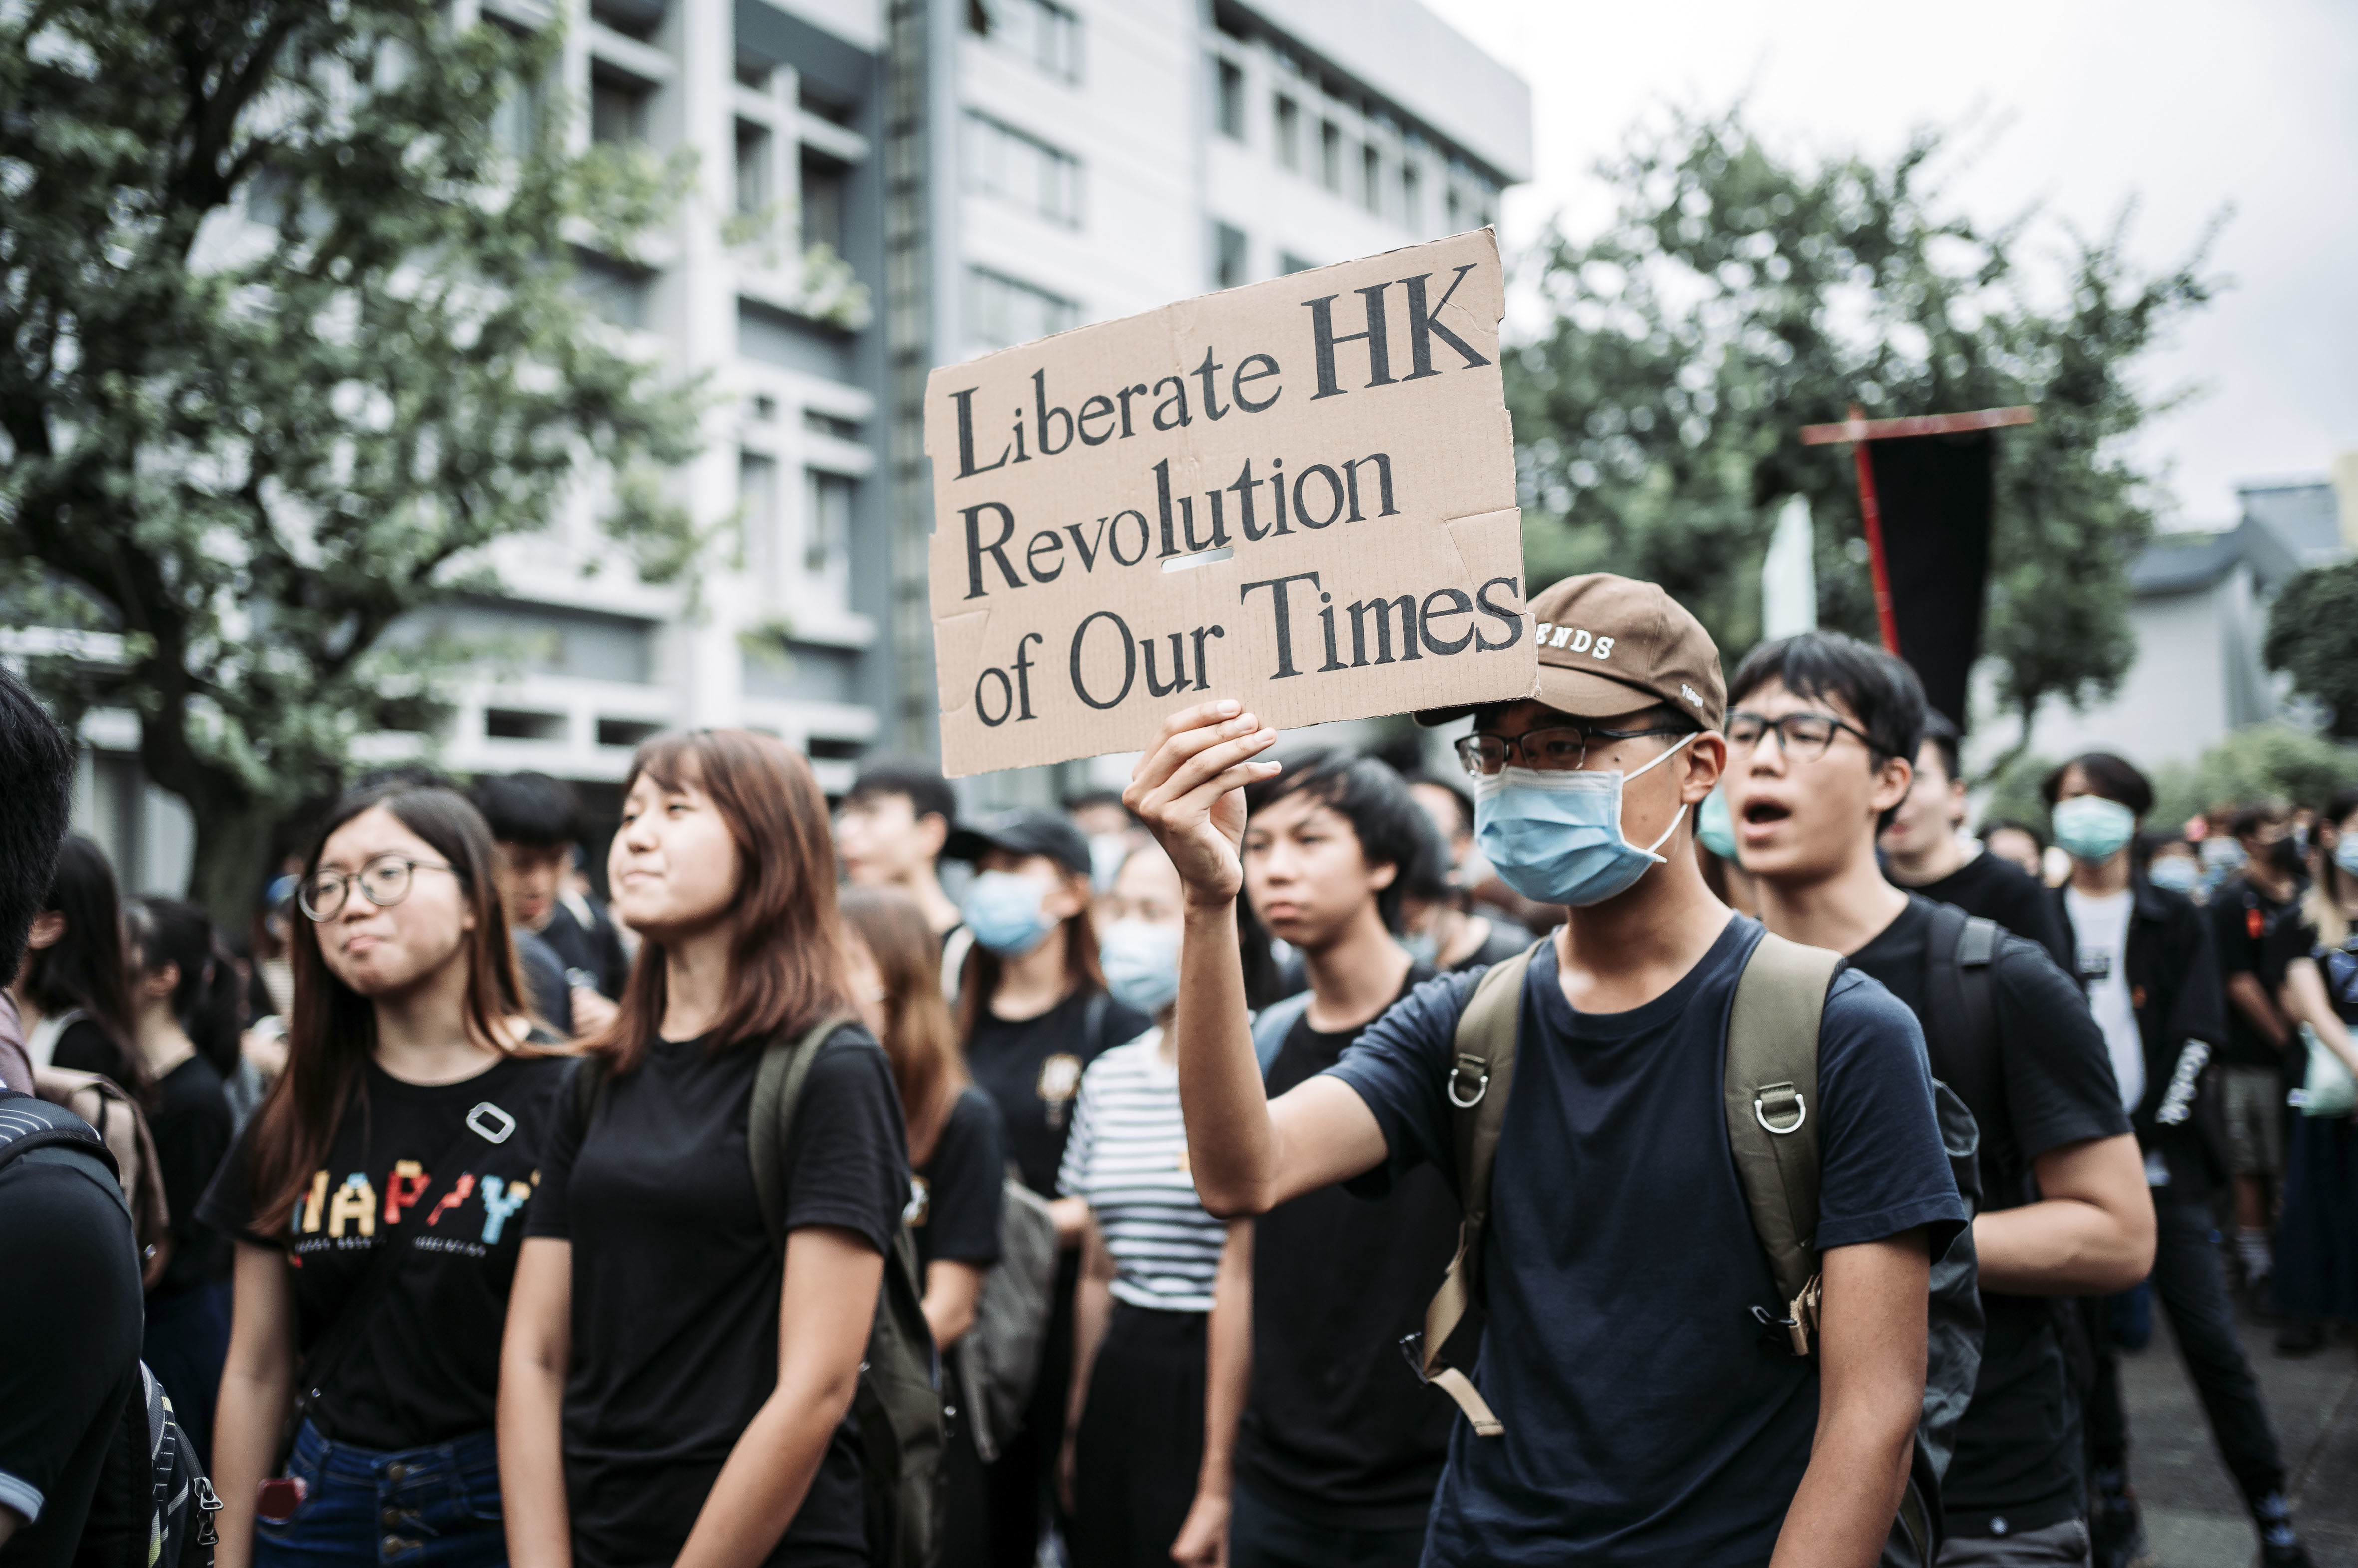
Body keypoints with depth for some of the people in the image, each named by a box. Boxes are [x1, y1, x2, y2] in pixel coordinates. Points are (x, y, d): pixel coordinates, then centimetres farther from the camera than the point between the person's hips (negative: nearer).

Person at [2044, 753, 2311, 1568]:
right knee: (2087, 1335, 5)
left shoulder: (2176, 920, 8)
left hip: (2160, 1160, 0)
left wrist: (2147, 1134, -8)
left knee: (2210, 1337, -2)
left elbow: (2195, 1035, 1)